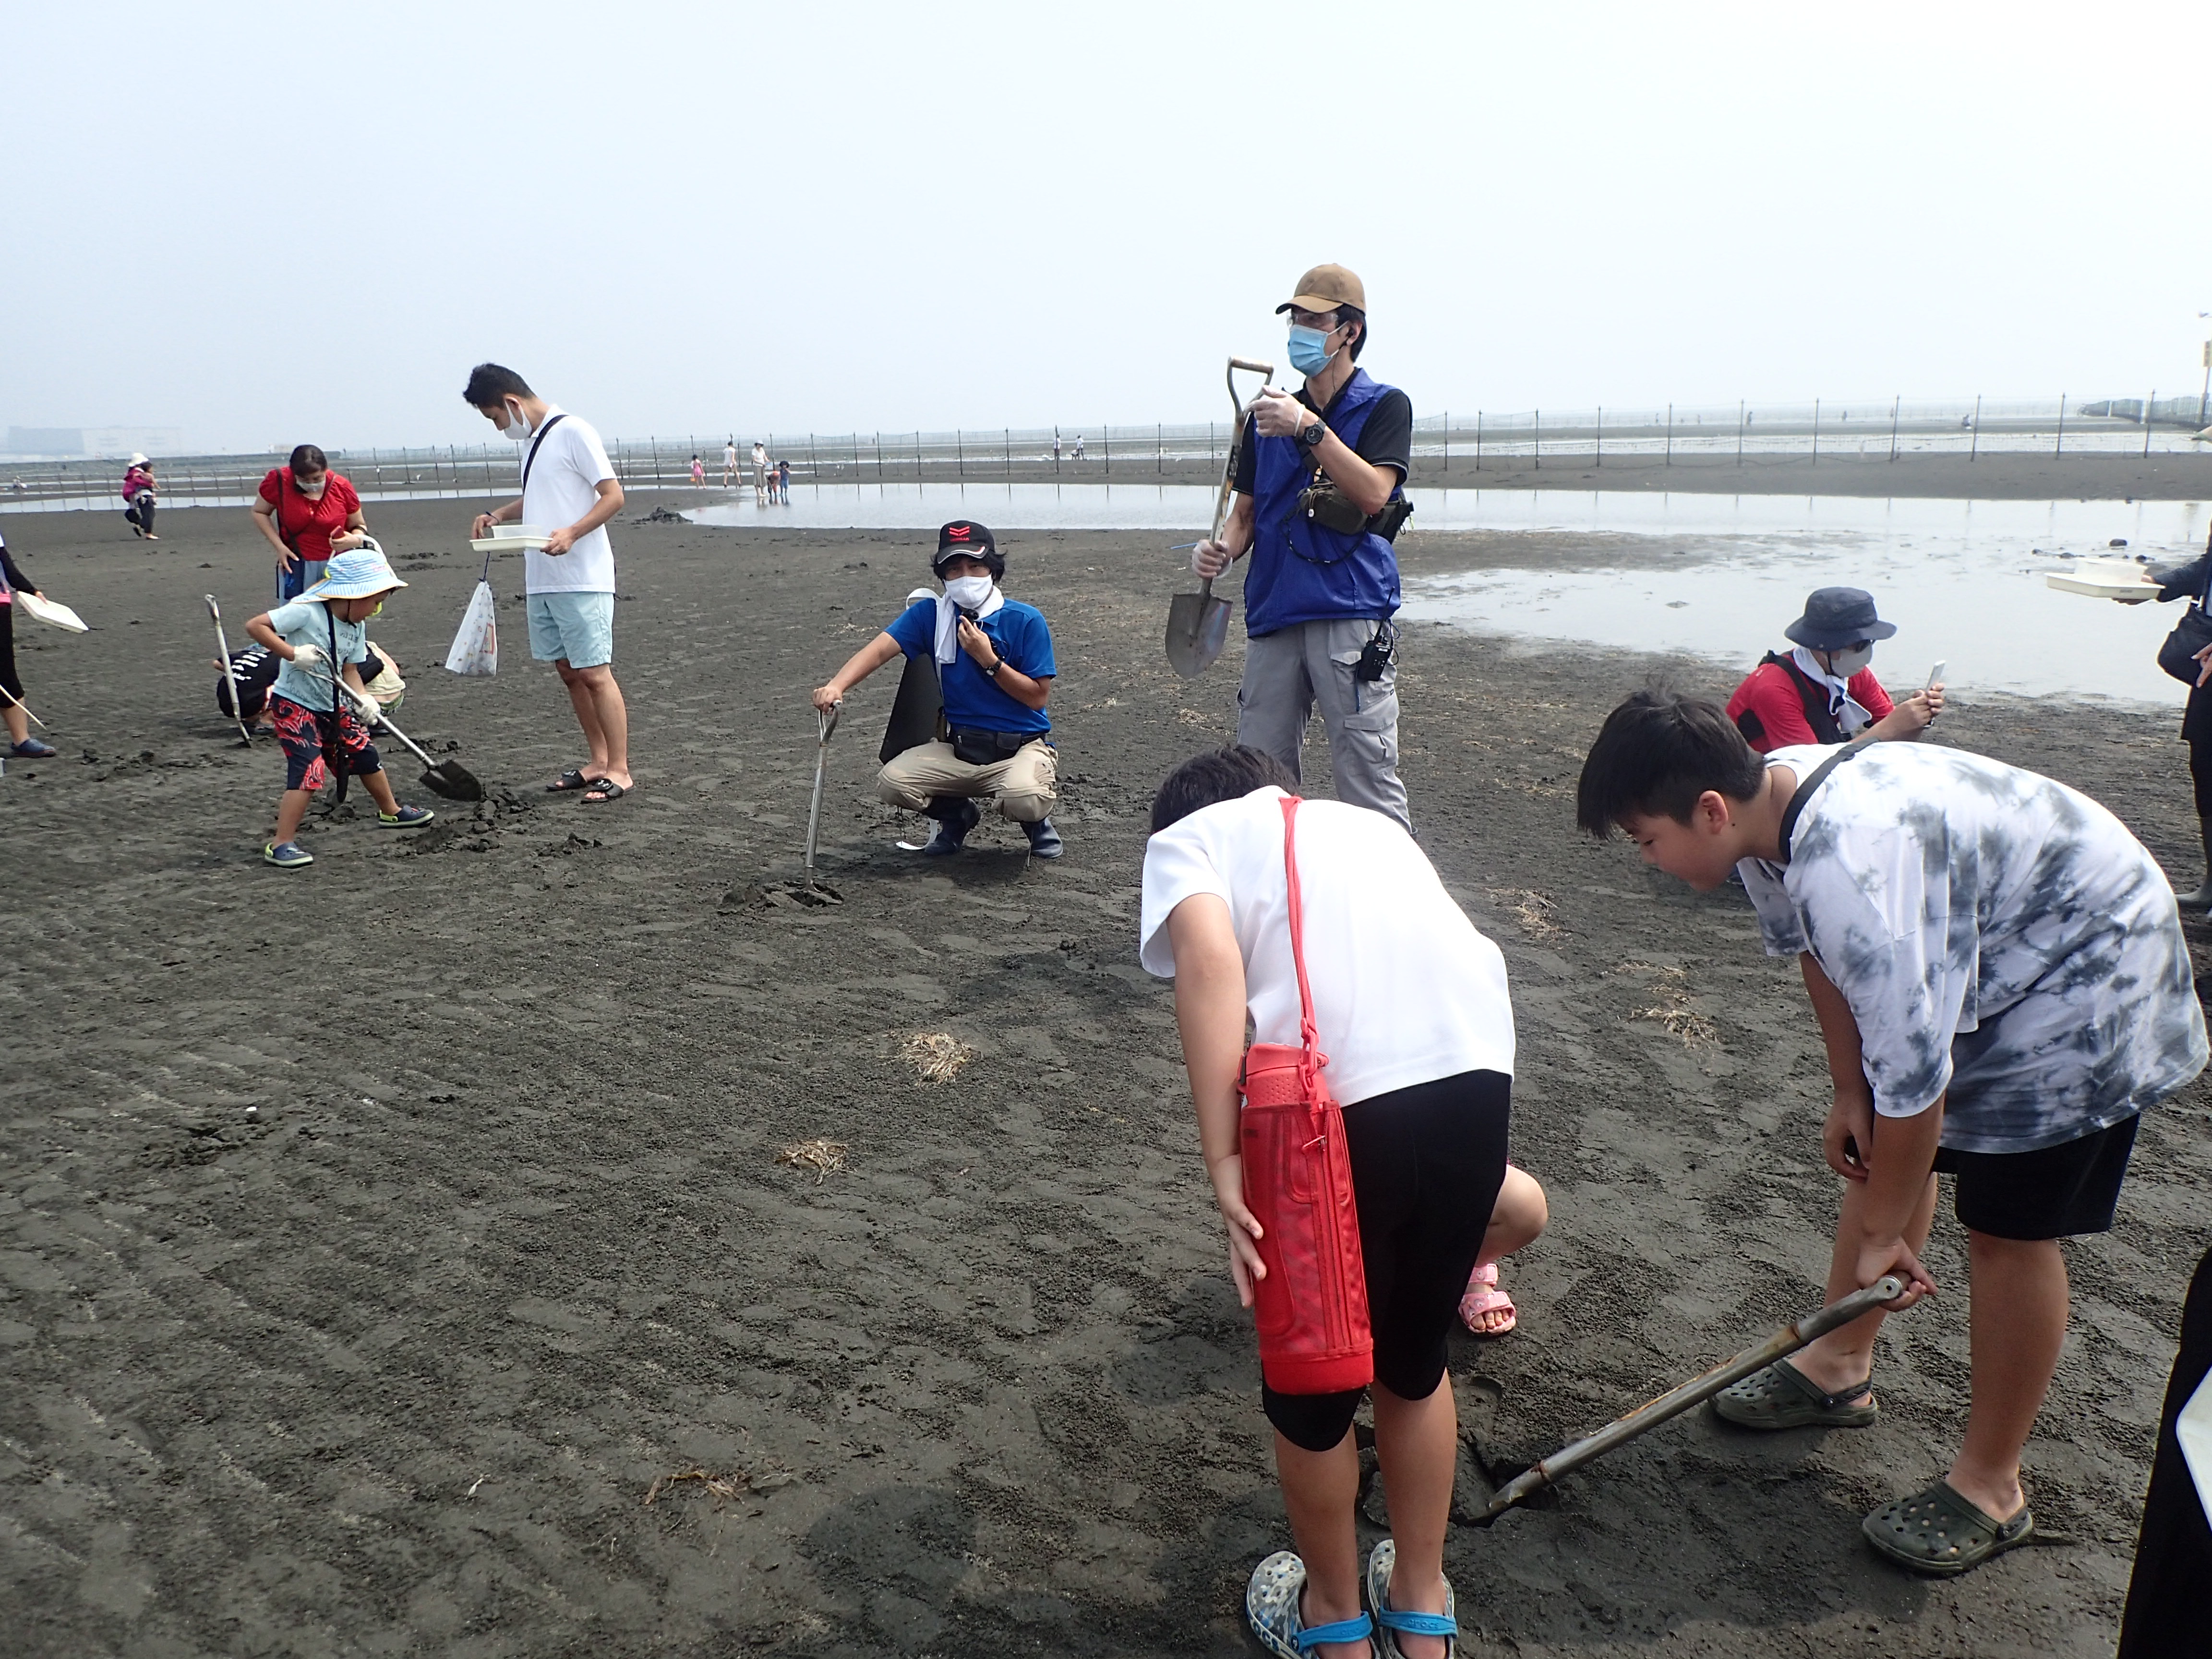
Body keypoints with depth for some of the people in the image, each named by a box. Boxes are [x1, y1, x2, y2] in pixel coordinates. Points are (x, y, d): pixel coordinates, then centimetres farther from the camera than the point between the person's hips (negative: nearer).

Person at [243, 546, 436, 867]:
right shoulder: (307, 610, -22)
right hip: (293, 705, -8)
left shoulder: (357, 625, 2)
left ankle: (391, 811, 40)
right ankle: (281, 845, -9)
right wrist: (293, 654, -30)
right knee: (309, 771, -16)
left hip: (332, 705, 8)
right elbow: (255, 625, -24)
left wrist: (364, 699, -13)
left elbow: (350, 669, 5)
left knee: (365, 754, 16)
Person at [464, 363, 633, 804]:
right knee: (569, 671, 11)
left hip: (582, 579, -9)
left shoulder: (572, 432, -9)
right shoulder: (531, 439, 17)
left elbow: (613, 496, -13)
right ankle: (598, 762, 19)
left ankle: (620, 770, -3)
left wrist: (571, 534, -25)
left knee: (595, 673, -8)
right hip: (542, 579, 9)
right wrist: (498, 515, 14)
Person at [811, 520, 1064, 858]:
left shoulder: (1025, 620, -7)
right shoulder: (931, 614, 1)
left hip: (1022, 746, -3)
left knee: (1023, 800, -35)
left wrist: (988, 660, -19)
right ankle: (957, 814, 15)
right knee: (892, 783, -18)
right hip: (958, 746, 4)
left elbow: (1038, 697, -8)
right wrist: (836, 686, -32)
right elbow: (880, 649, -14)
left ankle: (1036, 819, 7)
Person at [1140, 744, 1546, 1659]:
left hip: (1336, 1097, -5)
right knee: (1414, 1358, 29)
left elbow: (1210, 956, -5)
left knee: (1311, 1384, 21)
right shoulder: (1367, 820, 34)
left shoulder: (1183, 837, 19)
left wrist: (1224, 1162, -8)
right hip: (1477, 1072, 5)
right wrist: (1476, 1178, 44)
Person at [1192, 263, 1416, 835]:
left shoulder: (1384, 407, 4)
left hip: (1351, 617, -5)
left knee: (1368, 779, -8)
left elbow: (1374, 494, -13)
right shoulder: (1269, 415, 18)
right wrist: (1223, 549, -3)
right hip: (1273, 616, 5)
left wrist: (1309, 429, -20)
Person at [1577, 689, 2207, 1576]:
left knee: (2009, 1226, -3)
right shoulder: (1768, 800, -12)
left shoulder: (1848, 871, -40)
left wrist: (1883, 1230, -18)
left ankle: (1990, 1486, 14)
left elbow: (1913, 1074, -32)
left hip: (2087, 965, -9)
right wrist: (1850, 1096, 8)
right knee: (1877, 1145, 15)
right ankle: (1840, 1366, 34)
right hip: (1976, 938, 9)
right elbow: (1816, 949, 5)